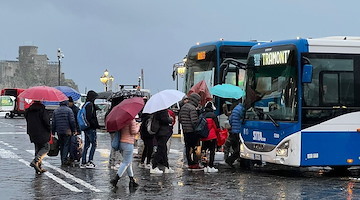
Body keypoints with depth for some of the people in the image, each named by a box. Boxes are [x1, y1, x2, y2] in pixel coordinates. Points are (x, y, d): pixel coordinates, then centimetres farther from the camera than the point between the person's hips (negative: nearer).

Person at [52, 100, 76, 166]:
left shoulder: (55, 111, 10)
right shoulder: (69, 110, -5)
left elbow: (53, 122, 10)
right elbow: (72, 121, -9)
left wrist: (53, 132, 14)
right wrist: (73, 130, -2)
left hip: (59, 131, 4)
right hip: (67, 131, -4)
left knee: (61, 146, 11)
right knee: (66, 145, -3)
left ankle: (63, 161, 12)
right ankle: (64, 159, -13)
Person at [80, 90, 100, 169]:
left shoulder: (85, 105, 14)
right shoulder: (90, 105, -14)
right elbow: (90, 117, -21)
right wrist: (96, 125, -14)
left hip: (86, 129, 9)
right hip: (91, 128, -9)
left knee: (86, 145, 11)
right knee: (94, 144, -4)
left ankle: (83, 163, 12)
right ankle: (90, 161, -7)